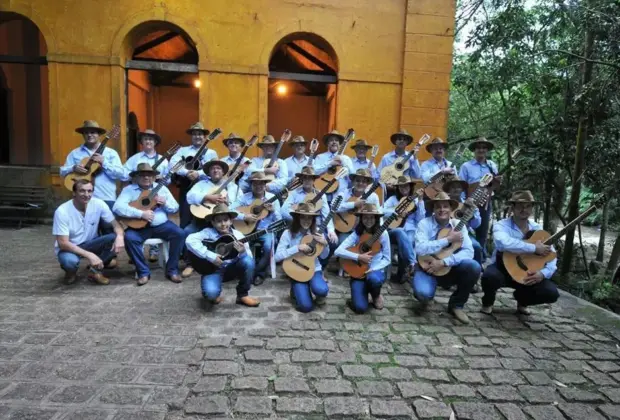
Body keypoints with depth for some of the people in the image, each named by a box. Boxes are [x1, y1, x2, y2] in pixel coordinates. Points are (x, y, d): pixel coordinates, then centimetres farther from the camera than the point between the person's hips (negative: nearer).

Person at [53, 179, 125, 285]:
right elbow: (63, 243, -25)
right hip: (69, 248, -3)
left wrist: (120, 236, -37)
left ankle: (95, 271, -5)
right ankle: (71, 272, 2)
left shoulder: (98, 204, -16)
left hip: (89, 244, 3)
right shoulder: (62, 211, -23)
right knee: (70, 260, -38)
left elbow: (116, 224, -12)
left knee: (115, 239, -25)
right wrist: (89, 255, -36)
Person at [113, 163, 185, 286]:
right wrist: (141, 214, -23)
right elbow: (117, 207, -16)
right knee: (129, 237, -32)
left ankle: (172, 270, -10)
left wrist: (165, 203, -11)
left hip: (161, 225, 2)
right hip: (139, 226, -2)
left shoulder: (161, 188, 11)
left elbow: (175, 208, 11)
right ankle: (143, 272, -14)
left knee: (180, 233, -23)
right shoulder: (129, 189, 0)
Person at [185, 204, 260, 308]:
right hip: (213, 268, -3)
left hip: (232, 268, 3)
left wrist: (243, 252, -29)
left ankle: (243, 295, -3)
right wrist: (210, 256, -28)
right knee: (211, 292, -32)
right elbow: (190, 240, -27)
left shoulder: (238, 235, -3)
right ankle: (213, 296, 12)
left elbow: (249, 257, -4)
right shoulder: (209, 232, -11)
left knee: (248, 261, -27)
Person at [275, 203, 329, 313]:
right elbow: (277, 256, -17)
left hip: (314, 269, 2)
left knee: (321, 290, -31)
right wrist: (298, 248, -25)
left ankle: (320, 296, 7)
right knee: (306, 306, -17)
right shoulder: (288, 234, -10)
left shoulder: (316, 233, -1)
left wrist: (325, 244, -14)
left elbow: (323, 256, 7)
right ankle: (296, 291, 17)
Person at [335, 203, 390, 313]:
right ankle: (363, 292, 17)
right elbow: (338, 251, -16)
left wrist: (373, 269, -18)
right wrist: (359, 257, -24)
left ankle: (376, 296, -2)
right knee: (360, 308, -20)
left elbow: (387, 259, -2)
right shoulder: (356, 234, -6)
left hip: (376, 271, 0)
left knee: (373, 278, -38)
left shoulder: (382, 233, -6)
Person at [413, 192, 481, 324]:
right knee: (423, 293, -33)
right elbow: (420, 250, -27)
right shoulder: (424, 224, -11)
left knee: (473, 266, -26)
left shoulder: (458, 225, -2)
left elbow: (468, 251, -13)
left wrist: (444, 262, -27)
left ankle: (456, 305, -1)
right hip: (428, 267, -3)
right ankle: (425, 297, 10)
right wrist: (448, 239, -24)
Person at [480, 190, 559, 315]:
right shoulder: (501, 225, -14)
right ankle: (488, 302, -2)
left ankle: (522, 300, 15)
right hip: (502, 269, -4)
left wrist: (543, 273, -21)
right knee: (490, 276, -38)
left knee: (551, 293, -19)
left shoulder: (538, 230, 1)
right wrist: (534, 248, -33)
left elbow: (552, 256, -1)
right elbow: (504, 243, -39)